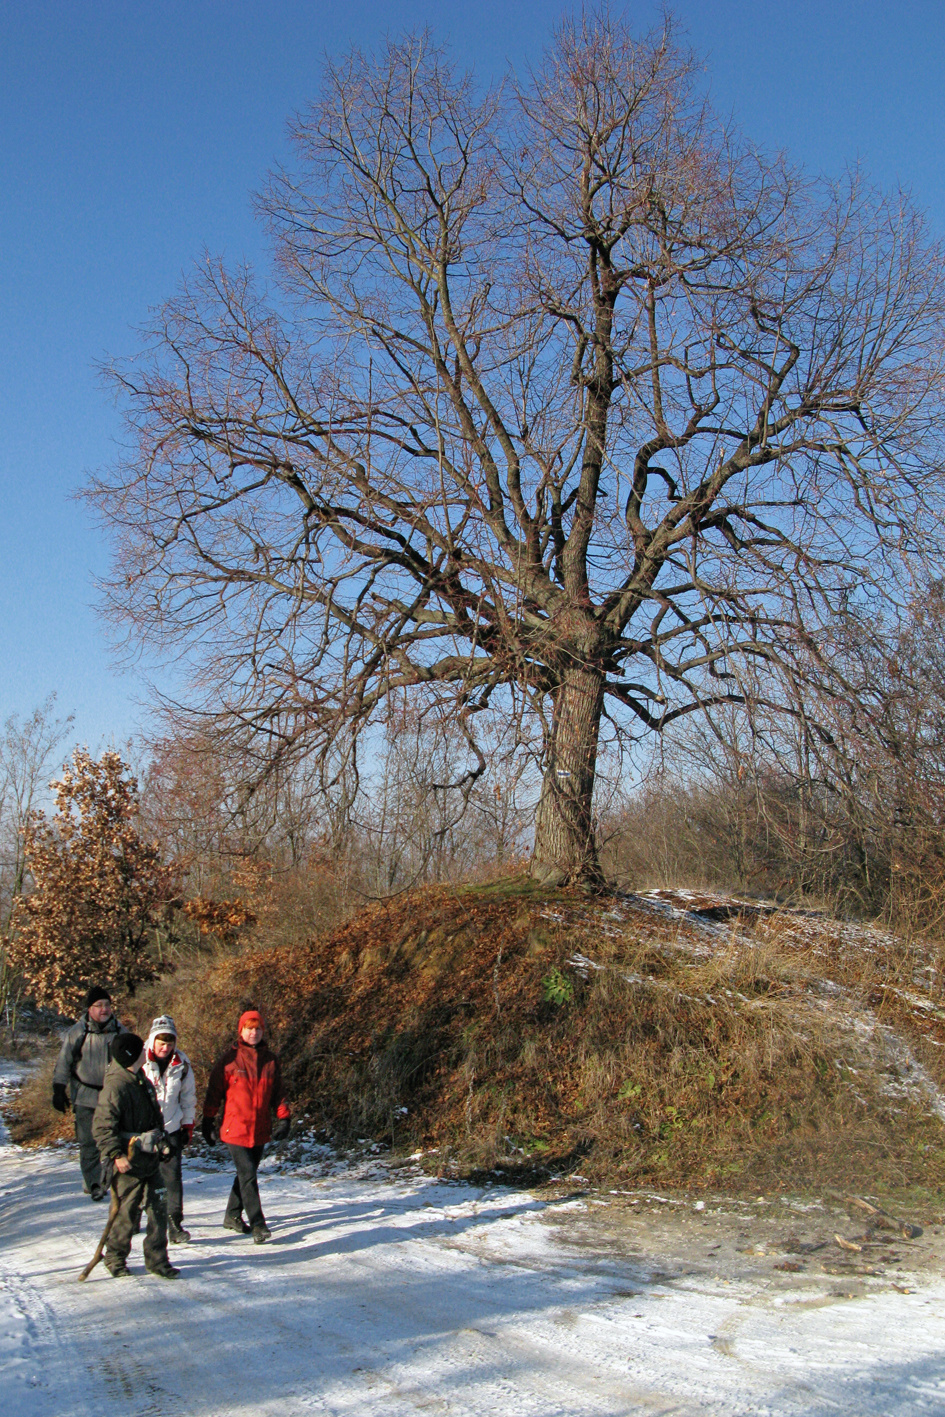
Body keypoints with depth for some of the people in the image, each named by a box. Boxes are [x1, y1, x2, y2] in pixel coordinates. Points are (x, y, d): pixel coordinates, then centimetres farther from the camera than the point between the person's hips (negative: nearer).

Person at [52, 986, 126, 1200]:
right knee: (88, 1143, 0)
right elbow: (63, 1062, 3)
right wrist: (59, 1090, 0)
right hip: (84, 1096, -1)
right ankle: (93, 1184, 9)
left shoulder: (119, 1031, 2)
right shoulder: (77, 1032, -4)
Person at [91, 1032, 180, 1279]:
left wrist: (158, 1139, 25)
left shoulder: (141, 1080, 9)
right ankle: (115, 1259, 22)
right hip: (128, 1163, -8)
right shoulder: (116, 1086, -19)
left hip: (150, 1159, 8)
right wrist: (116, 1155, -25)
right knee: (126, 1212, 2)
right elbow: (101, 1126, -21)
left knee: (158, 1208, 7)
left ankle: (156, 1259, 16)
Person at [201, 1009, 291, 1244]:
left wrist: (284, 1118, 3)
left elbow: (278, 1092, 13)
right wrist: (208, 1120, 1)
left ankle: (233, 1216, 32)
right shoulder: (230, 1059, -5)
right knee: (248, 1176, -10)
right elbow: (214, 1090, 1)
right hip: (235, 1128, -5)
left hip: (260, 1130, 5)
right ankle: (258, 1224, -7)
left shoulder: (270, 1059, 7)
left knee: (247, 1174, 15)